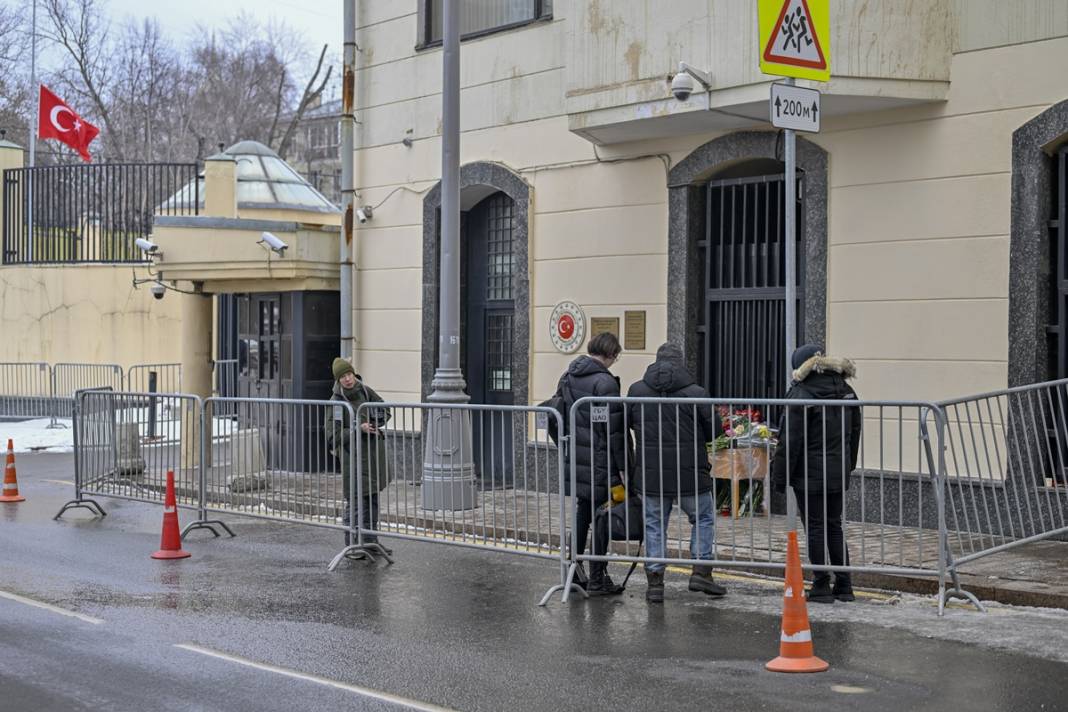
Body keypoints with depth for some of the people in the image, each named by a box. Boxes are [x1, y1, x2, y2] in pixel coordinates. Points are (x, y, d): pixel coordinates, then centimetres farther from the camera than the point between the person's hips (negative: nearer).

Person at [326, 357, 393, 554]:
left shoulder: (364, 391, 3)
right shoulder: (336, 401, -12)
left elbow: (384, 410, 14)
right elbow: (334, 435, -13)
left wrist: (377, 421, -8)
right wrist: (358, 429, -21)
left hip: (374, 451, 6)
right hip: (352, 455, -6)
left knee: (372, 499, 15)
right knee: (355, 501, -6)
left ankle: (370, 541, 26)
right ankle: (351, 545, 3)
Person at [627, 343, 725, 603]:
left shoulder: (636, 391, -1)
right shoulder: (695, 393, -9)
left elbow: (625, 423, 11)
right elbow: (714, 430, -2)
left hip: (650, 473, 2)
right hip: (690, 473, -2)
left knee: (654, 525, 11)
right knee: (704, 518, 16)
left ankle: (655, 582, 10)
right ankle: (701, 570, 8)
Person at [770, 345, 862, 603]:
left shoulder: (802, 394, -13)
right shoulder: (846, 391, 8)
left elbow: (790, 440, -14)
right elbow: (854, 432, 14)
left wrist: (780, 476, -8)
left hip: (810, 474, -6)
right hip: (838, 473, 6)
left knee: (815, 528, 1)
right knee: (834, 526, 14)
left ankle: (821, 587, 4)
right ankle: (844, 585, 15)